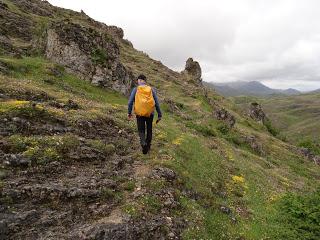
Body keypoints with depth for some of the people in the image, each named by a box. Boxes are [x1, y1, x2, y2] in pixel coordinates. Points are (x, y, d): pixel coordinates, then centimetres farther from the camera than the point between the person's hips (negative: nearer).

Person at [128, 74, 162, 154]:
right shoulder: (151, 89, 2)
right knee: (149, 130, 19)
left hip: (140, 113, -1)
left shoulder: (135, 89, -2)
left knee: (141, 130, 10)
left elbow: (130, 102, -4)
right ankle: (148, 146, 29)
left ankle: (144, 144, -14)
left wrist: (129, 113, 7)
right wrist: (159, 115, 5)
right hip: (150, 113, 2)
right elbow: (157, 103, 1)